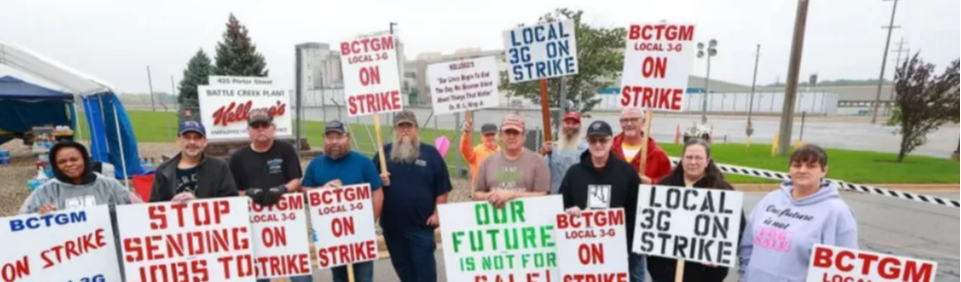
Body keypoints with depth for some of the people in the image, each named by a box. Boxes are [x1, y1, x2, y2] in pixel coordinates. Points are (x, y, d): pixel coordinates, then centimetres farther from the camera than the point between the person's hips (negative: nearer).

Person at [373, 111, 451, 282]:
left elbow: (442, 188, -1)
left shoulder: (430, 153, -1)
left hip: (421, 225, -3)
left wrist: (437, 213, -6)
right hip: (392, 225, 4)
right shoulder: (384, 153, 6)